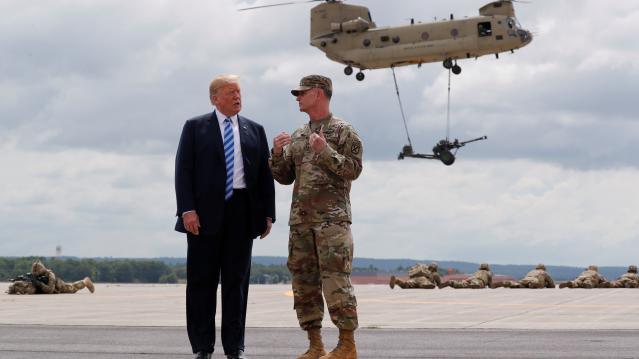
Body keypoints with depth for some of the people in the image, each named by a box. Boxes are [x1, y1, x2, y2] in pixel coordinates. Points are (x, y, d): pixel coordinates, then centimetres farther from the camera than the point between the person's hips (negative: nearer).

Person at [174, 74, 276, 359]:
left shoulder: (255, 131, 12)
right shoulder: (195, 127, 5)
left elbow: (265, 174, 11)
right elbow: (183, 170, -2)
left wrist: (268, 213, 3)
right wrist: (187, 210, -13)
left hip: (242, 212, 2)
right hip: (206, 212, -2)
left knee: (237, 281, 4)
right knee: (202, 280, 1)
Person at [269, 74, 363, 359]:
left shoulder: (343, 131, 0)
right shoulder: (298, 136, 17)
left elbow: (354, 169, -9)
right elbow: (284, 177, 17)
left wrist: (325, 150, -18)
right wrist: (277, 153, 0)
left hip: (332, 218, -6)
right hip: (300, 219, 6)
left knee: (335, 281, -10)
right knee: (304, 283, 5)